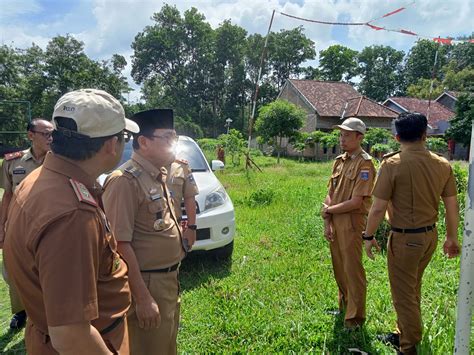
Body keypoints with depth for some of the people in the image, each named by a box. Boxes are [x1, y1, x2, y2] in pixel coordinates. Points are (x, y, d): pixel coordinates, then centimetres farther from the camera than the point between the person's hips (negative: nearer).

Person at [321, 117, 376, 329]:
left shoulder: (364, 164, -13)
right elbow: (330, 194, 10)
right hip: (335, 222, 8)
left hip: (352, 223, -7)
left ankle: (355, 316, 17)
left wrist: (329, 210, -7)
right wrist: (327, 222, 0)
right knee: (339, 268, 18)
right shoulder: (339, 161, 11)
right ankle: (344, 306, 36)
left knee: (353, 270, 2)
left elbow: (356, 202, -18)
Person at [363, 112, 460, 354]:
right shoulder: (442, 165, 0)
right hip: (430, 235, 7)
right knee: (413, 289, 24)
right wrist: (452, 238, 17)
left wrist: (368, 237, -4)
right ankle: (404, 335, 41)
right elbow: (452, 206, 5)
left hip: (405, 238, -7)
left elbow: (378, 208, -17)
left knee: (404, 295, 10)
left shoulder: (393, 164, -17)